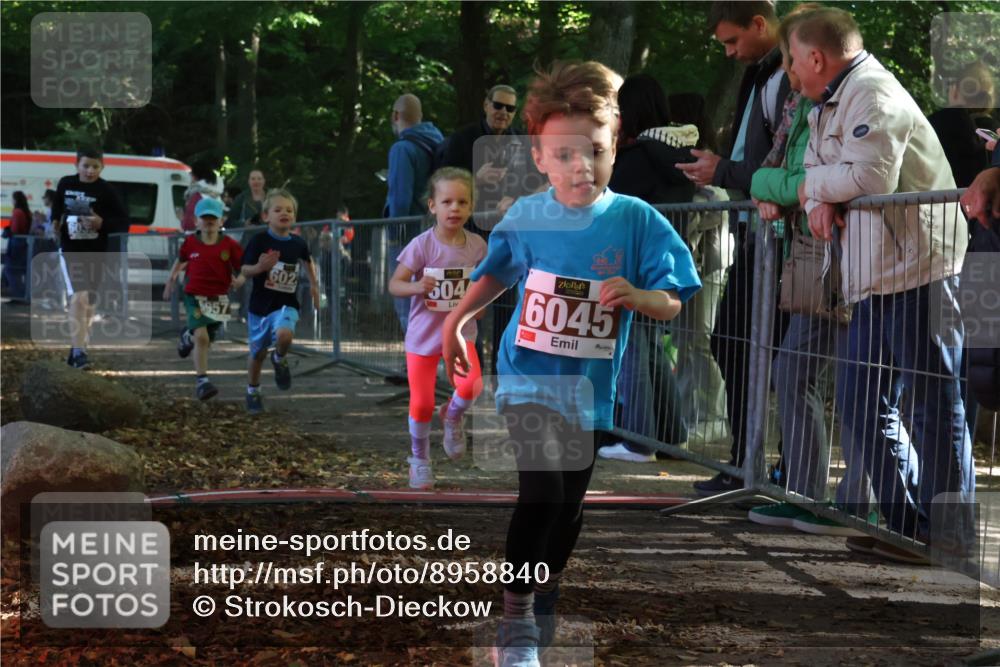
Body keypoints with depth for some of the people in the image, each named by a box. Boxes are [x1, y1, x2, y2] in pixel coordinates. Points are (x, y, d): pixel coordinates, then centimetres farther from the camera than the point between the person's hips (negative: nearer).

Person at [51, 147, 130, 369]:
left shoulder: (106, 190, -8)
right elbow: (57, 206, 21)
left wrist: (102, 223, -23)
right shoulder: (65, 184, -1)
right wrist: (56, 222, 6)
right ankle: (78, 351, -17)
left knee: (90, 301, 11)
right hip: (71, 250, -1)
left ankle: (78, 347, 29)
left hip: (97, 253, 1)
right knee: (78, 297, -17)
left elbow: (124, 222, -8)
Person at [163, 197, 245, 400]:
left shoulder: (229, 245, -5)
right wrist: (171, 278, 16)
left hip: (218, 299, 2)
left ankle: (188, 337, 55)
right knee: (201, 336, -19)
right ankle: (201, 381, -14)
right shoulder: (190, 242, -1)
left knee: (206, 340, 16)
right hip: (195, 296, -2)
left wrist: (239, 280, -21)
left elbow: (243, 268, -2)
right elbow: (181, 260, 18)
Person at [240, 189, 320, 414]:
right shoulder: (259, 241, -11)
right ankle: (252, 392, 35)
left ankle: (280, 360, 5)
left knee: (284, 335, -30)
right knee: (258, 352, 11)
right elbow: (245, 270, -9)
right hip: (261, 303, -1)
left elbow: (308, 260, 22)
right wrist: (260, 267, -29)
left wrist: (314, 284, 19)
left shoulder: (298, 243, 0)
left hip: (286, 304, 1)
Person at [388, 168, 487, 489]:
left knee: (471, 384, -24)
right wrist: (416, 287, -33)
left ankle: (452, 416, 12)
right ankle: (419, 459, 28)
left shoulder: (477, 246, -5)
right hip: (423, 334, -2)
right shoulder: (422, 245, -16)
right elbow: (394, 284, -13)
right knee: (421, 403, 2)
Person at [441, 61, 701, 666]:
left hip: (592, 387, 2)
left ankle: (546, 599, 42)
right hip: (530, 376, -1)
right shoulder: (525, 217, -5)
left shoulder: (637, 221, -10)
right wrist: (458, 319, 15)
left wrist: (636, 295, -29)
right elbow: (497, 273, 16)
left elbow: (672, 304, -10)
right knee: (542, 489, -19)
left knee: (571, 506, 16)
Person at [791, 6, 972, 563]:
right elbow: (816, 168, 20)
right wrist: (820, 202, -3)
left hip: (919, 266, -11)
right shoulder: (829, 105, 20)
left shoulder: (873, 93, -12)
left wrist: (813, 185, -5)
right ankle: (904, 521, 18)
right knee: (863, 402, 11)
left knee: (933, 403, -7)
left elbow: (869, 175, -23)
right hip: (877, 274, 11)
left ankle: (949, 534, -3)